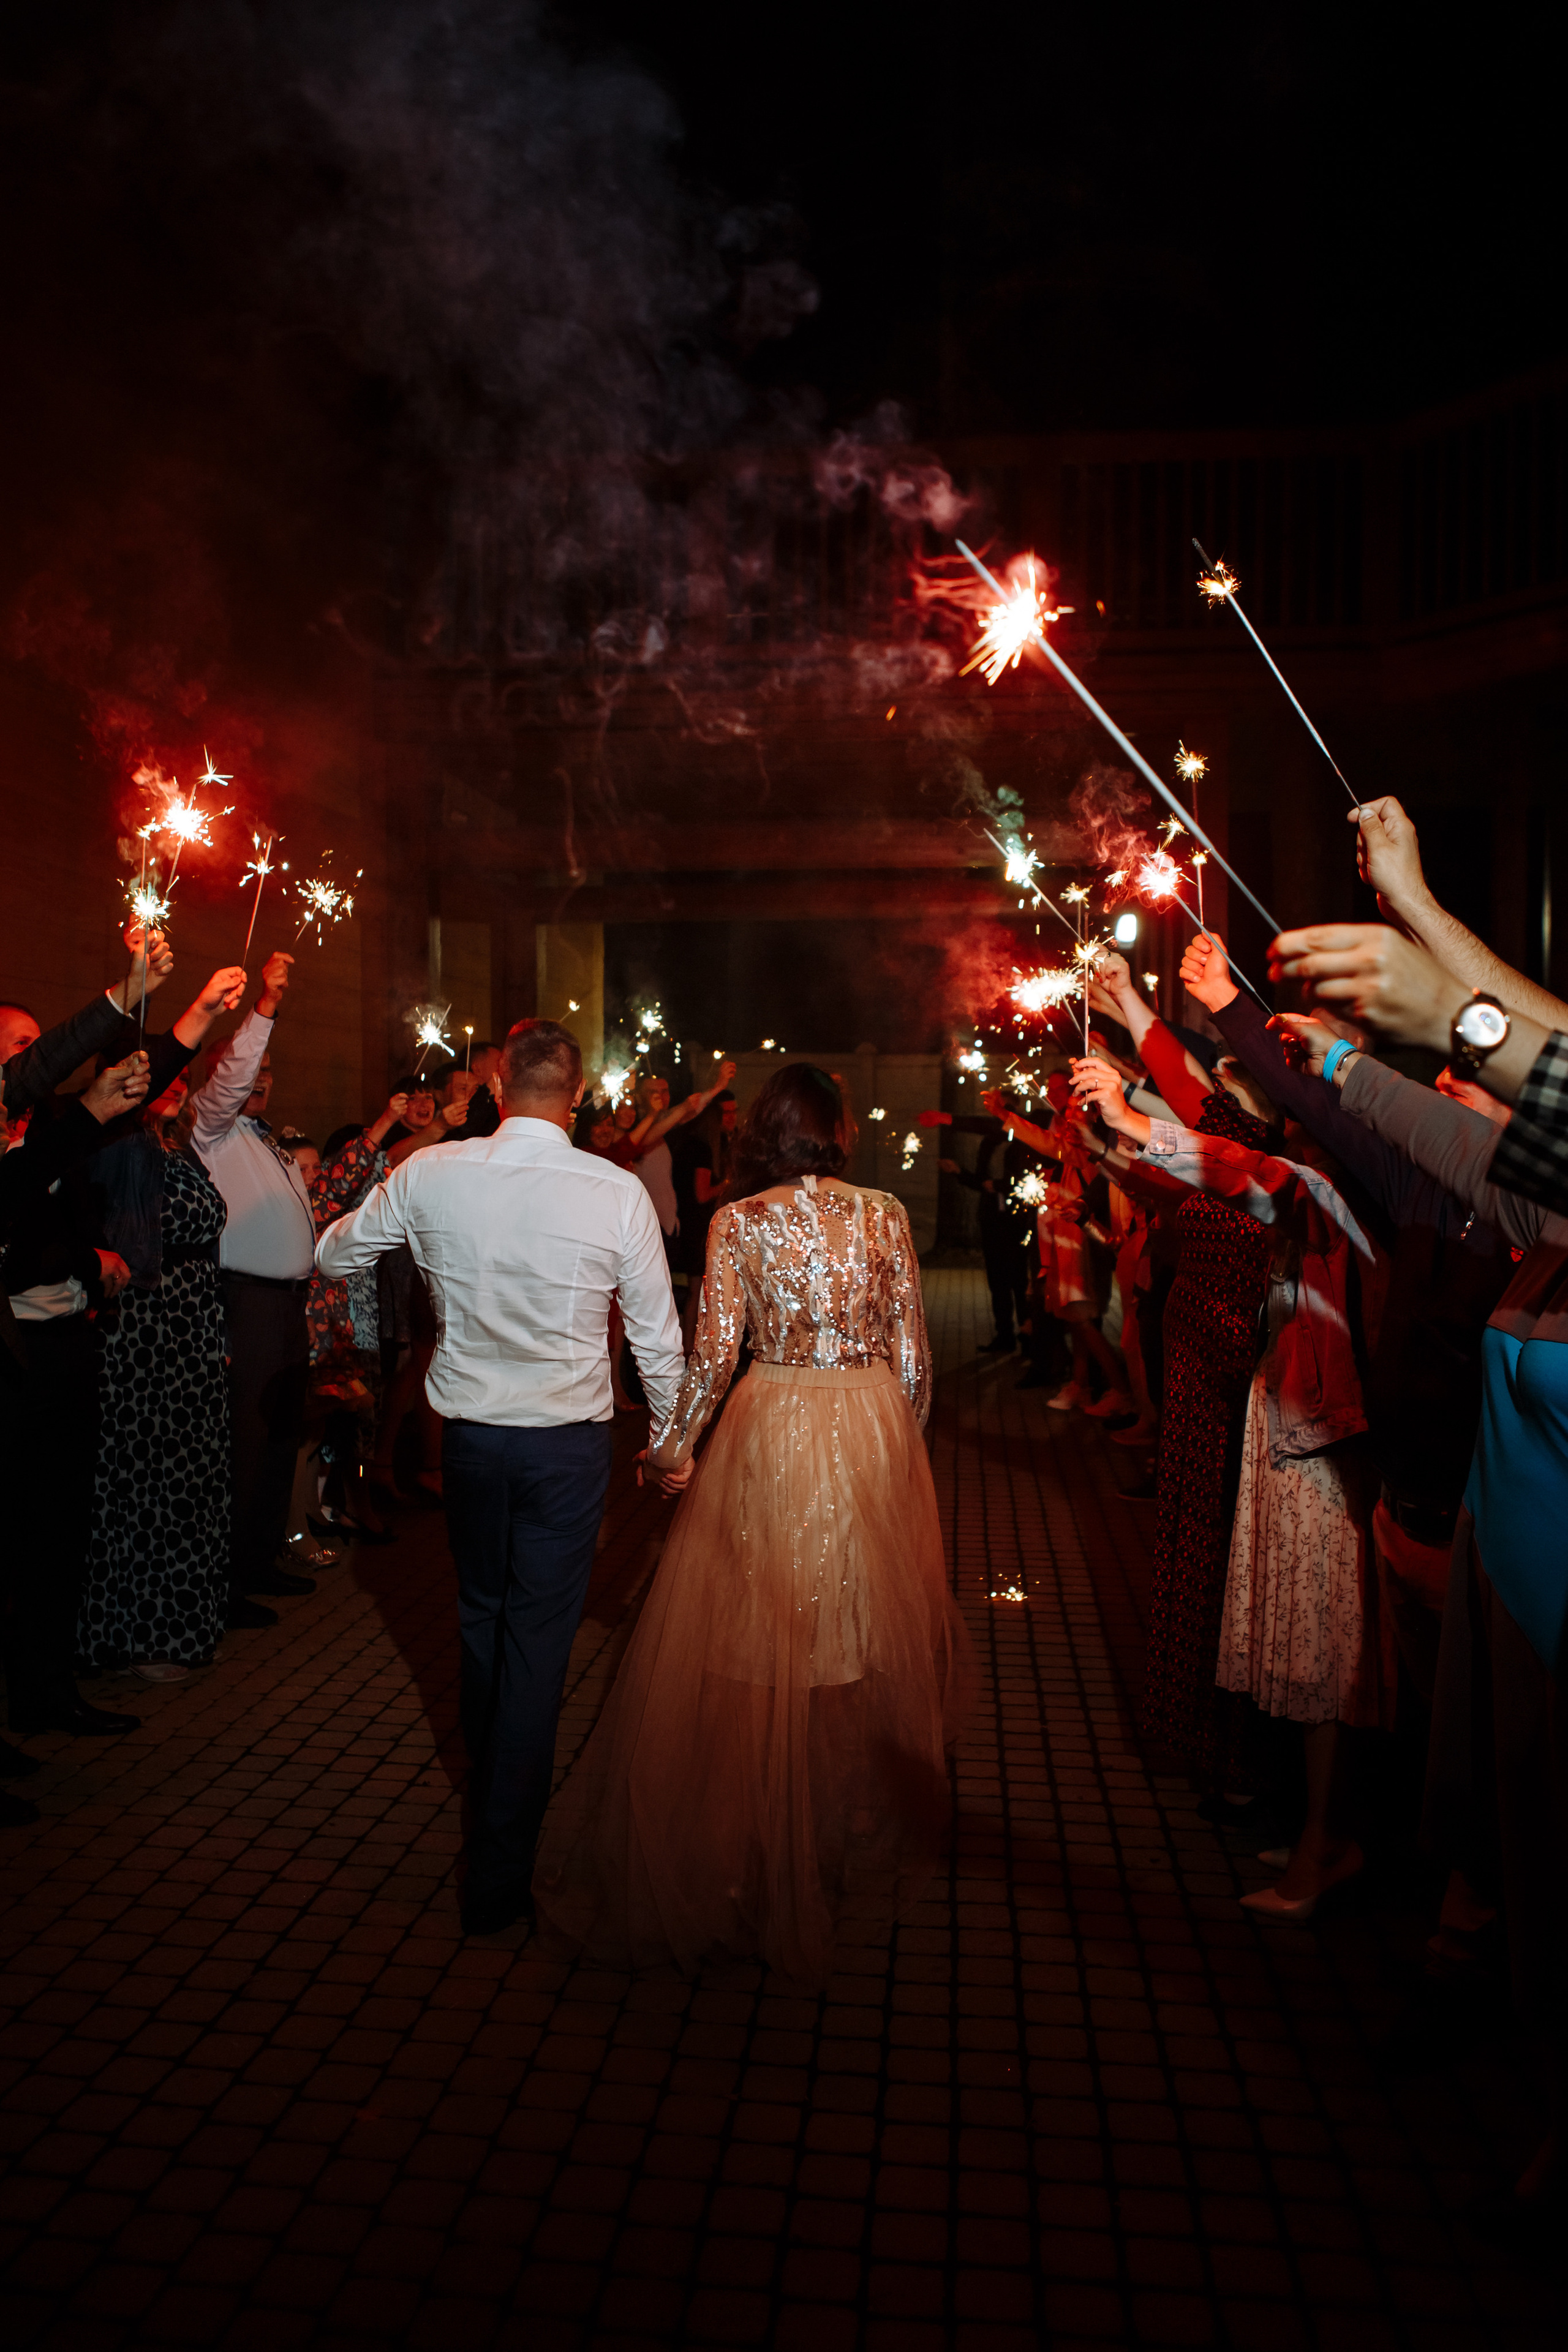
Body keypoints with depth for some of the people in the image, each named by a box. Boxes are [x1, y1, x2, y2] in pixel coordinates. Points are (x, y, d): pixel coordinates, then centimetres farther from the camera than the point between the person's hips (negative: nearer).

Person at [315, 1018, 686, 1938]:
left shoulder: (429, 1176, -10)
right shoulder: (618, 1192, -15)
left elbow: (332, 1254, 9)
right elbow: (657, 1337, -7)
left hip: (471, 1435, 3)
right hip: (570, 1442, -3)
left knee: (483, 1619, 23)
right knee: (540, 1640, 6)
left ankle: (490, 1802, 46)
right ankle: (500, 1876, 14)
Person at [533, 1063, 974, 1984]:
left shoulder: (738, 1222, -5)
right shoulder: (886, 1214, -2)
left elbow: (714, 1354, -7)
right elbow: (914, 1354, 0)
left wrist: (674, 1445, 7)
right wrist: (904, 1444, 14)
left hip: (772, 1440, -1)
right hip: (872, 1435, 2)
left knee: (760, 1638, 9)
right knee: (869, 1625, 16)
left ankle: (757, 1848, 19)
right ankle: (868, 1828, 32)